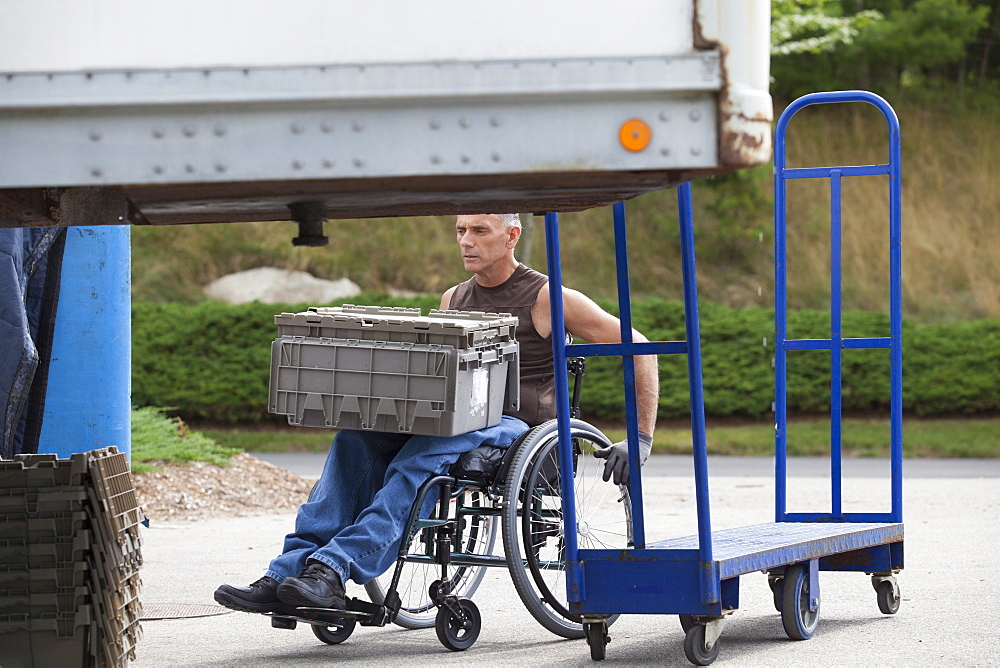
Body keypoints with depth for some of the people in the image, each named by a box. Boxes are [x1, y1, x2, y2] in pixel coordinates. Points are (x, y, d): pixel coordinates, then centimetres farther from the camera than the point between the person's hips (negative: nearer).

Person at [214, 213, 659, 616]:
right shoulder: (453, 299, 19)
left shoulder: (547, 298, -1)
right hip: (455, 424, 6)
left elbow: (638, 347, -1)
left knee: (418, 461, -36)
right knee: (355, 439, -23)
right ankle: (292, 571, -35)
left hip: (515, 430, -6)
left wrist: (641, 438, -6)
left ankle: (332, 570, -49)